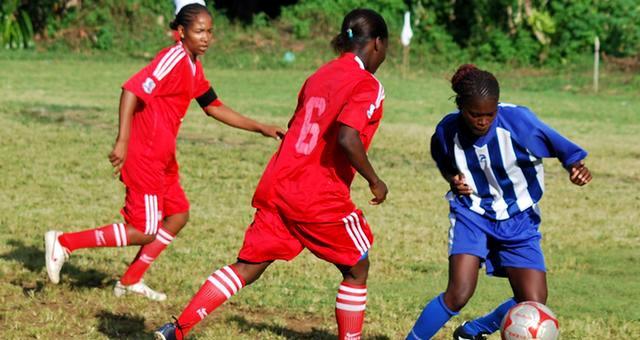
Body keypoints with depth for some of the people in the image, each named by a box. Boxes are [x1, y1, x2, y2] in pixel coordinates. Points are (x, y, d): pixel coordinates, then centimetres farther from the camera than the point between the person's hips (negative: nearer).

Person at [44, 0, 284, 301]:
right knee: (144, 232, -7)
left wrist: (259, 128, 18)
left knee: (178, 216, 15)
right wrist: (122, 141, -32)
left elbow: (213, 107, 22)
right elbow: (131, 90, -27)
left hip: (162, 158, 10)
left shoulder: (194, 67, 12)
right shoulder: (174, 59, -18)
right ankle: (64, 242, 0)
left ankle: (130, 282, 23)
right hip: (144, 157, -10)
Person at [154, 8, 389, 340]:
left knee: (247, 268, 10)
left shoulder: (320, 75, 14)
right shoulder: (368, 86, -9)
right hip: (322, 199, -7)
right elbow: (348, 138, -24)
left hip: (277, 187, 7)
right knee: (356, 271, 13)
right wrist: (374, 181, -11)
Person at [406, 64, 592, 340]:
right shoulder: (447, 131, -13)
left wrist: (576, 166, -32)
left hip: (518, 221, 1)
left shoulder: (517, 120, -21)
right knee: (459, 293, -22)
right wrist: (453, 180, -10)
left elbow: (562, 148, -11)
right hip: (471, 216, -1)